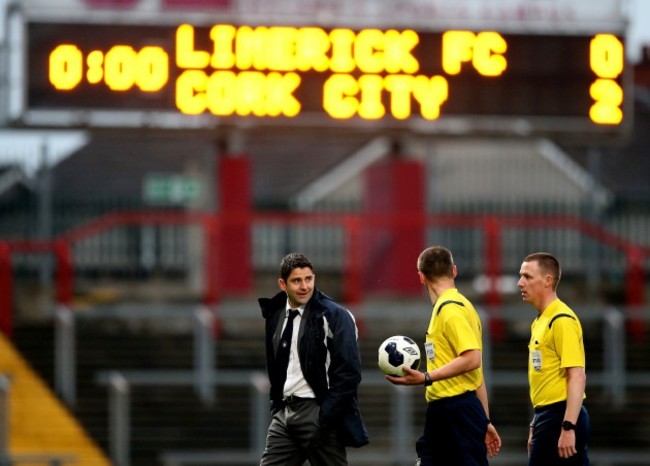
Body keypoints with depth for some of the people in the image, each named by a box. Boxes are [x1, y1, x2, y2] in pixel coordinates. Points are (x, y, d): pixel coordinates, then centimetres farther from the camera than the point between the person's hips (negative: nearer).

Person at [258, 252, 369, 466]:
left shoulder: (334, 316, -9)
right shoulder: (275, 315, 11)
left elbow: (348, 372, -13)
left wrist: (326, 417, -17)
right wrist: (276, 407, 13)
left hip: (317, 413, -6)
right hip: (284, 412, 6)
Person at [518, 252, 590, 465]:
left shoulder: (562, 320, -14)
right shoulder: (539, 321, 16)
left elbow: (577, 377, -20)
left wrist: (568, 427, -25)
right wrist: (535, 425, 24)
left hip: (562, 416, -10)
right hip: (546, 416, 10)